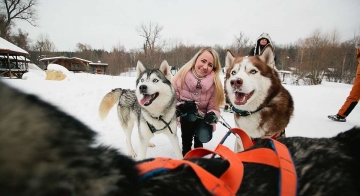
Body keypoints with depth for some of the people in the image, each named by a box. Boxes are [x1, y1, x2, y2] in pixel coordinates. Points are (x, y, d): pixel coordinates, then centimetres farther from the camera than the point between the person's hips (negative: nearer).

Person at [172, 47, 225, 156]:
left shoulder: (215, 84, -17)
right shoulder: (181, 77, -21)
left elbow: (214, 107, -10)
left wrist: (213, 115, -33)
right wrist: (180, 106, -35)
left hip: (202, 116, 2)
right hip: (185, 117, -1)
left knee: (204, 136, -25)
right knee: (190, 116, -35)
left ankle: (197, 143, 18)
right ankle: (186, 149, -8)